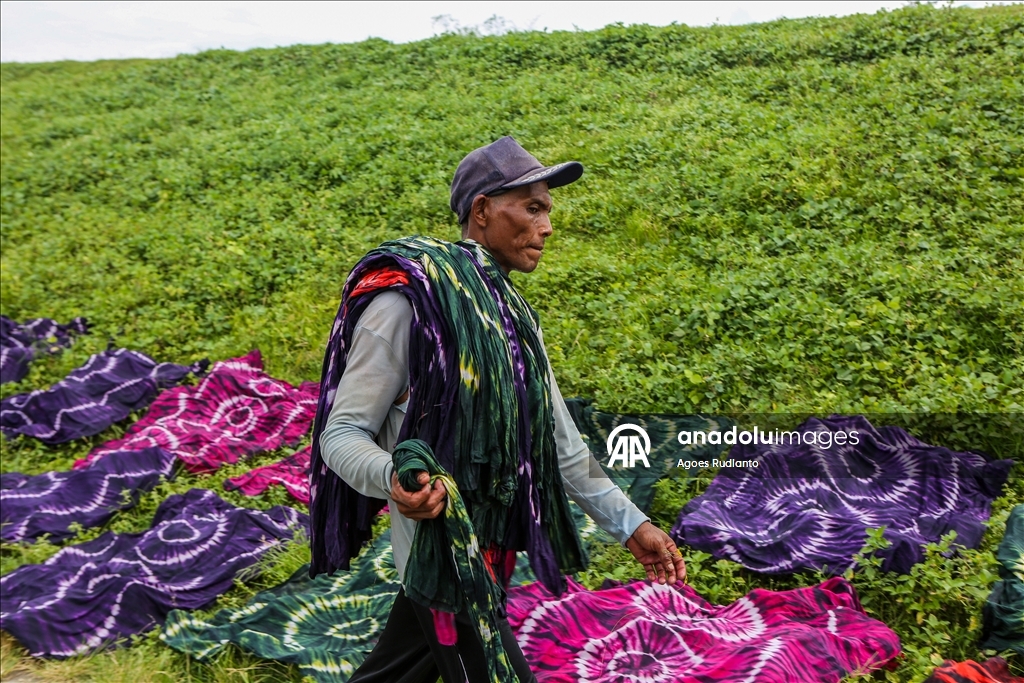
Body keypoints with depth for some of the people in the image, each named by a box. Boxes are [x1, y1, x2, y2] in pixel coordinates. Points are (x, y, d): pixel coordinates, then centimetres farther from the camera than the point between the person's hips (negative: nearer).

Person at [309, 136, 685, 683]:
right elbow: (341, 433, -16)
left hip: (492, 548, 8)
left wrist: (628, 522, 9)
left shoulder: (510, 310, 9)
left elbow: (556, 441, 12)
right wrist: (394, 478, -37)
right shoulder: (408, 298, -16)